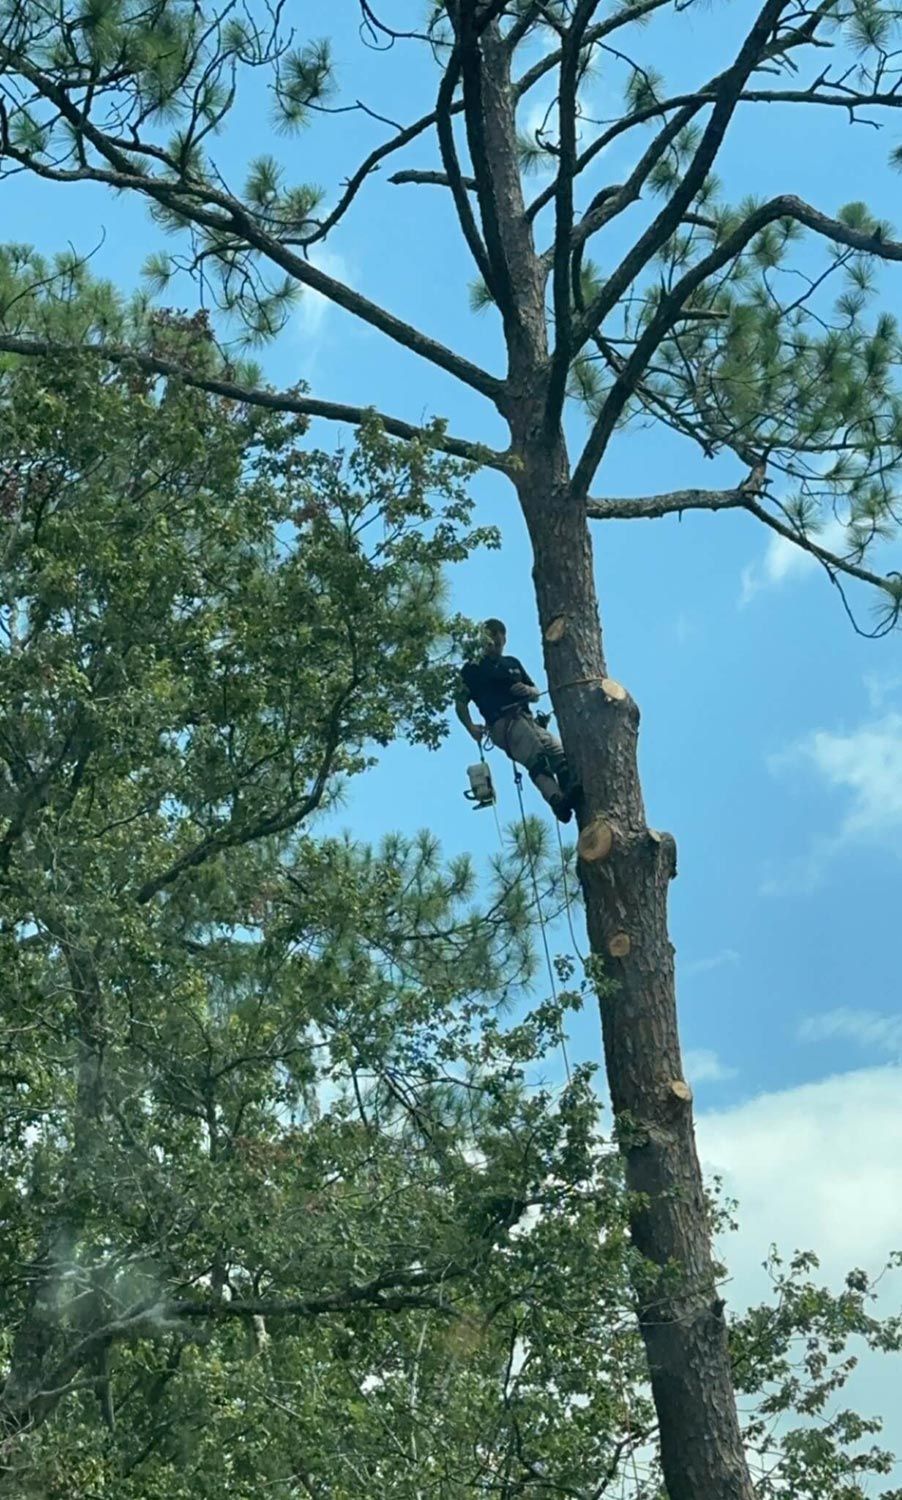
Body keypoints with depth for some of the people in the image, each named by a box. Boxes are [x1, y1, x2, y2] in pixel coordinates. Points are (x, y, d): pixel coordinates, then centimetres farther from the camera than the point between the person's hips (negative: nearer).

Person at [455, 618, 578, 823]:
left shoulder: (513, 664, 31)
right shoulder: (473, 668, 16)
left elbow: (536, 694, 30)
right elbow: (461, 702, 10)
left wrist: (529, 690, 6)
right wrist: (471, 727, -6)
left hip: (527, 720, 6)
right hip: (502, 724, -6)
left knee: (560, 752, -23)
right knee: (536, 757, -34)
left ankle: (570, 792, -45)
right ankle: (557, 800, -54)